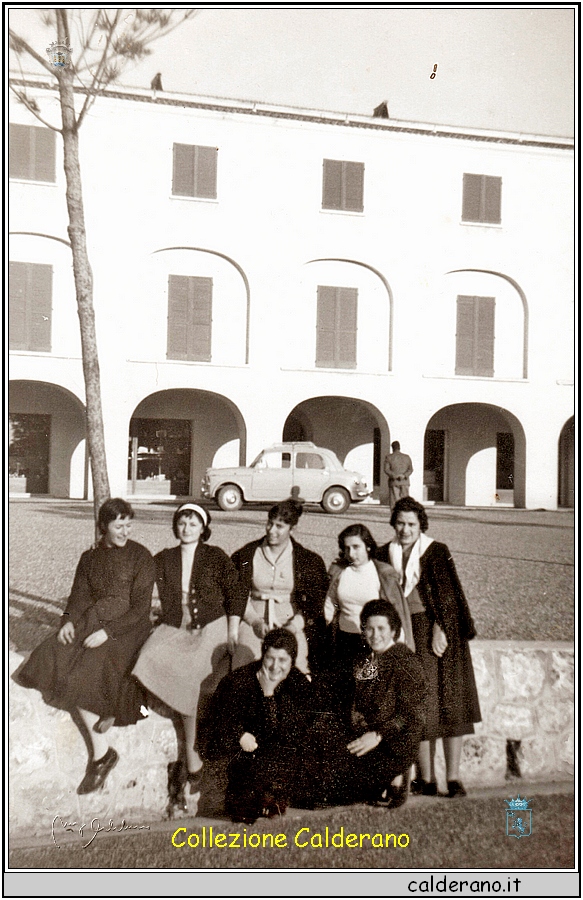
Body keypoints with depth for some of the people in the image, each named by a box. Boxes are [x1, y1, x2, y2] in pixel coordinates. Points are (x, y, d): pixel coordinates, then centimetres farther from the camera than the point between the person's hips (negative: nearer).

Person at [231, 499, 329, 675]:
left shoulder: (308, 560, 5)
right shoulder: (246, 555, 7)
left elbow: (316, 602, 5)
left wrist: (295, 624, -8)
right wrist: (255, 621, -5)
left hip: (291, 623, -1)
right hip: (253, 625, 1)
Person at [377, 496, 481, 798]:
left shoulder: (436, 552, -2)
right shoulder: (385, 554, 9)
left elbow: (446, 592, -7)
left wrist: (439, 629, -15)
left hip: (438, 632, -3)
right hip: (404, 633, 3)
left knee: (448, 703, -3)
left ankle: (453, 777, 1)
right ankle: (426, 779, 7)